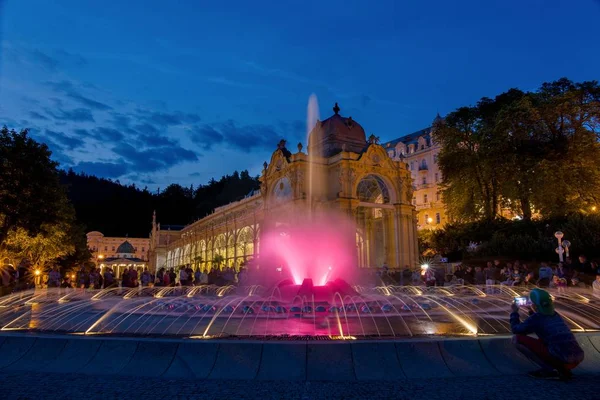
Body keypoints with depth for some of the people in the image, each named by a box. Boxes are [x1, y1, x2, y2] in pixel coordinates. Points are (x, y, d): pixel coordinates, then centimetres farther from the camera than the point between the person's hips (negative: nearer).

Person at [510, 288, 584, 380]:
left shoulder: (537, 318, -2)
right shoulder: (555, 315, 18)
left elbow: (516, 330, 6)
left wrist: (514, 312, 19)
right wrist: (532, 311, 37)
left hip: (562, 359, -8)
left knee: (517, 339, -3)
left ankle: (549, 370, -5)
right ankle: (564, 370, 16)